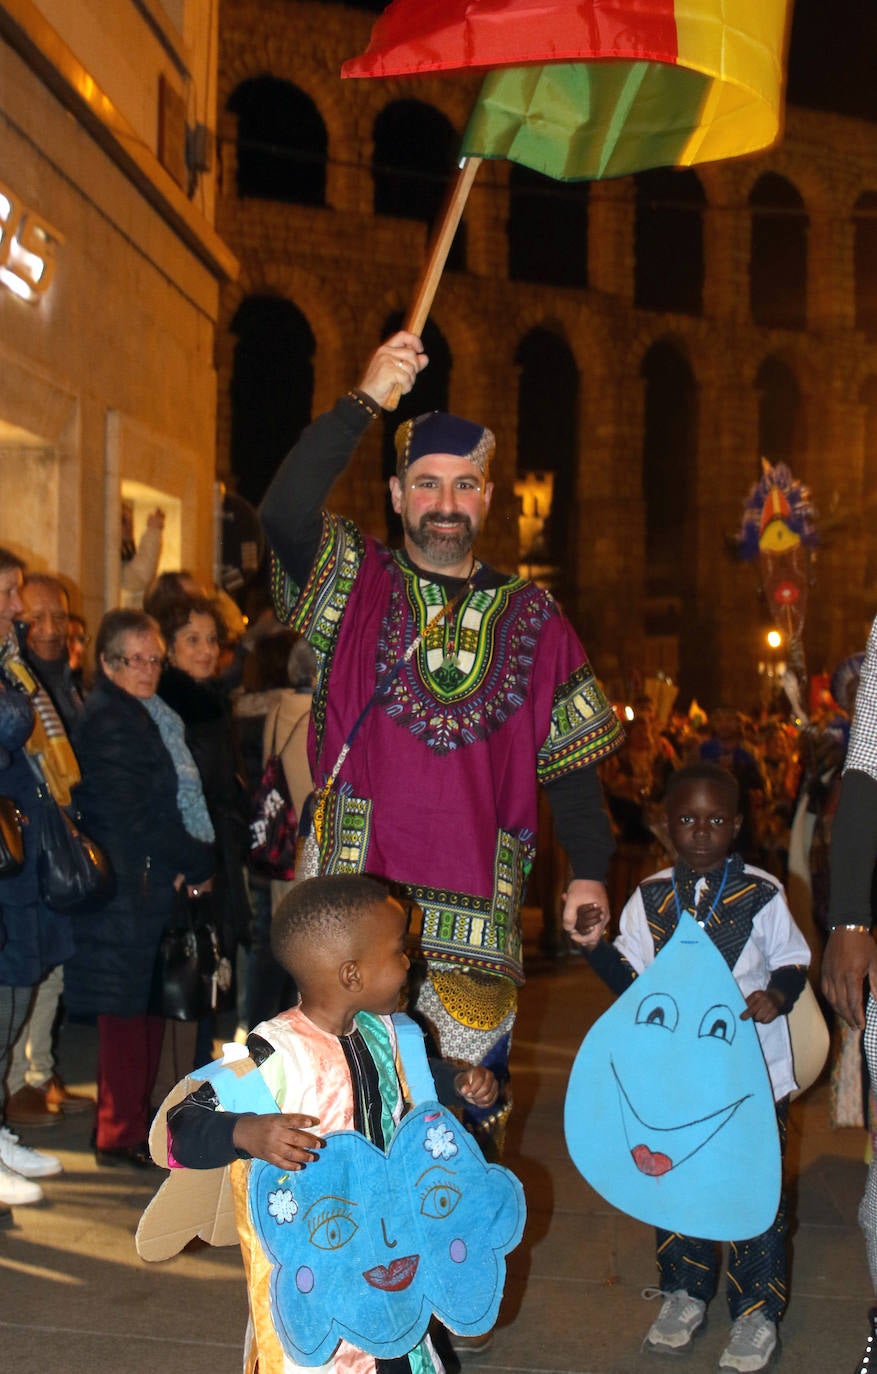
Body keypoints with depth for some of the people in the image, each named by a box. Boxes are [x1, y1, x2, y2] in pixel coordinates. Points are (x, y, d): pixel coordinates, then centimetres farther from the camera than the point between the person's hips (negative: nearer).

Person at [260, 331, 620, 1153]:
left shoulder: (531, 619, 15)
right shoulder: (355, 585, 9)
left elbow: (571, 760, 16)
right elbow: (284, 513, -11)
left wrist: (589, 869, 6)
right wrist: (364, 402, -15)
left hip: (479, 918, 2)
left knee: (466, 1121, 3)